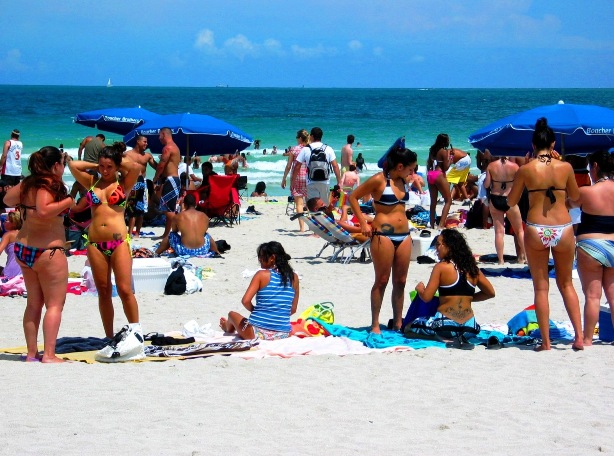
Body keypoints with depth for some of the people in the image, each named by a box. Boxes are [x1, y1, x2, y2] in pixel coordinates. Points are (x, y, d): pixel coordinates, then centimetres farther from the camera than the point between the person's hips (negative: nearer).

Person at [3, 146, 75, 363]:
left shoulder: (27, 184, 7)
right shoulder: (48, 185, -16)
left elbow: (7, 199, 20)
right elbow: (43, 210, -30)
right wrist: (67, 202, -19)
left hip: (22, 248, 8)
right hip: (48, 250, -8)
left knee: (34, 303, 15)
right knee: (55, 304, -2)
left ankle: (32, 353, 17)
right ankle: (49, 355, -7)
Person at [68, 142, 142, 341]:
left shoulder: (124, 183, 5)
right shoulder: (92, 182, 13)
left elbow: (136, 167, -13)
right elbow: (72, 165, 5)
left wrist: (119, 161, 3)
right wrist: (95, 166, 12)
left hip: (119, 242, -3)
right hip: (95, 243, 3)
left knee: (125, 290, -11)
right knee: (103, 292, 7)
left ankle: (136, 331, -1)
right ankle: (109, 338, 12)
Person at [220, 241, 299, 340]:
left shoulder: (262, 275, -8)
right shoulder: (293, 277, 4)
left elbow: (245, 301, -14)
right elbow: (293, 310, 10)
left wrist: (254, 310, 6)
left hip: (258, 333, -4)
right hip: (283, 335, 4)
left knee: (232, 314, 30)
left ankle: (228, 328, 62)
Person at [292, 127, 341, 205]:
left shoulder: (305, 149, -1)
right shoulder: (328, 149, 2)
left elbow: (297, 167, 0)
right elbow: (335, 166, -2)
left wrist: (292, 181, 9)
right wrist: (339, 182, 2)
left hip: (311, 184, -1)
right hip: (325, 183, 1)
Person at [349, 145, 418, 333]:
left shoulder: (403, 181, 10)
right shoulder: (379, 180, -9)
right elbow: (353, 197, -6)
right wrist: (363, 223, -9)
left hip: (404, 235, 7)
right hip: (383, 235, -7)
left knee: (400, 281, 9)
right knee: (382, 281, -2)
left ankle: (398, 322, 18)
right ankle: (375, 324, 5)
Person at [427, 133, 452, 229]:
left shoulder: (432, 150, 10)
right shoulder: (444, 151, -9)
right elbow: (446, 167, -9)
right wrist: (449, 158, 4)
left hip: (430, 174, 7)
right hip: (439, 175, -7)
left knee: (433, 201, 14)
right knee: (448, 200, 0)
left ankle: (432, 225, 15)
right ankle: (441, 224, -13)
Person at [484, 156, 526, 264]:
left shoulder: (491, 166, -6)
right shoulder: (514, 166, -10)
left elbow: (486, 185, -5)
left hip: (495, 200, 1)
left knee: (499, 231, 6)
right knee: (519, 230, 15)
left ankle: (500, 260, 4)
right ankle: (523, 257, 20)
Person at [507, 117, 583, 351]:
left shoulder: (525, 170, -6)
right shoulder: (565, 167, -3)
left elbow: (511, 202, 6)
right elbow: (575, 196, 14)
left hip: (536, 230, -1)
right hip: (563, 229, 1)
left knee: (541, 287, 8)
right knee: (566, 284, 18)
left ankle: (546, 342, 7)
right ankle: (579, 336, 9)